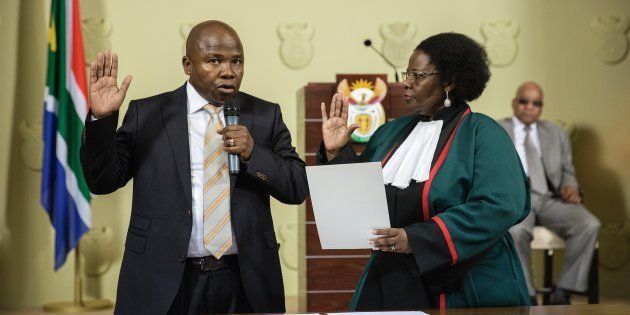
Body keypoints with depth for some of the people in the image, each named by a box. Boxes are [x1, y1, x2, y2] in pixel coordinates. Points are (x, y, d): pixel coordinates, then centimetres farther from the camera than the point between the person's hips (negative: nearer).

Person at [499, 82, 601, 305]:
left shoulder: (557, 134, 25)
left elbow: (567, 171, 24)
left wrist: (570, 186, 0)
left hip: (550, 199, 4)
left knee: (590, 224, -26)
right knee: (515, 230, -39)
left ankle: (563, 293, -18)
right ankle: (527, 296, -24)